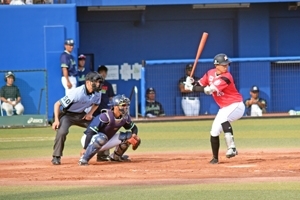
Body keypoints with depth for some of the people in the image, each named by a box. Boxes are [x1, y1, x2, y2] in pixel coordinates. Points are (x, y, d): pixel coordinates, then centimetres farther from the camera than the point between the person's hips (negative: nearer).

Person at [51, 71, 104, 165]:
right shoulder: (77, 93, -31)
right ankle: (56, 157, -17)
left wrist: (90, 113, -6)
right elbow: (57, 104, -27)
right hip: (67, 114, -6)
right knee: (62, 131, -32)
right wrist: (56, 120, -36)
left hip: (81, 115, 6)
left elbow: (96, 104, 14)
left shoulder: (97, 94, -11)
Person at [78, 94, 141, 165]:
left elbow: (133, 127, 11)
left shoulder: (125, 117, -6)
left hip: (106, 142, 7)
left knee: (128, 136, 0)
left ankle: (115, 157, 19)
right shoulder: (105, 116, -28)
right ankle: (84, 159, -33)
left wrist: (134, 135, -14)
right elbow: (90, 132, -30)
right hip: (90, 141, -7)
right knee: (102, 137, -41)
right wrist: (85, 148, -35)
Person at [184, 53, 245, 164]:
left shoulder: (226, 77, -24)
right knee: (214, 132, 5)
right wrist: (190, 83, -14)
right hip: (224, 108, 8)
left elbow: (209, 90, -29)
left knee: (223, 119, -36)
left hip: (236, 105, -8)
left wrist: (191, 88, -22)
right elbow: (200, 85, 8)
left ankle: (231, 148, -33)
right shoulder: (210, 73, -1)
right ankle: (215, 158, 23)